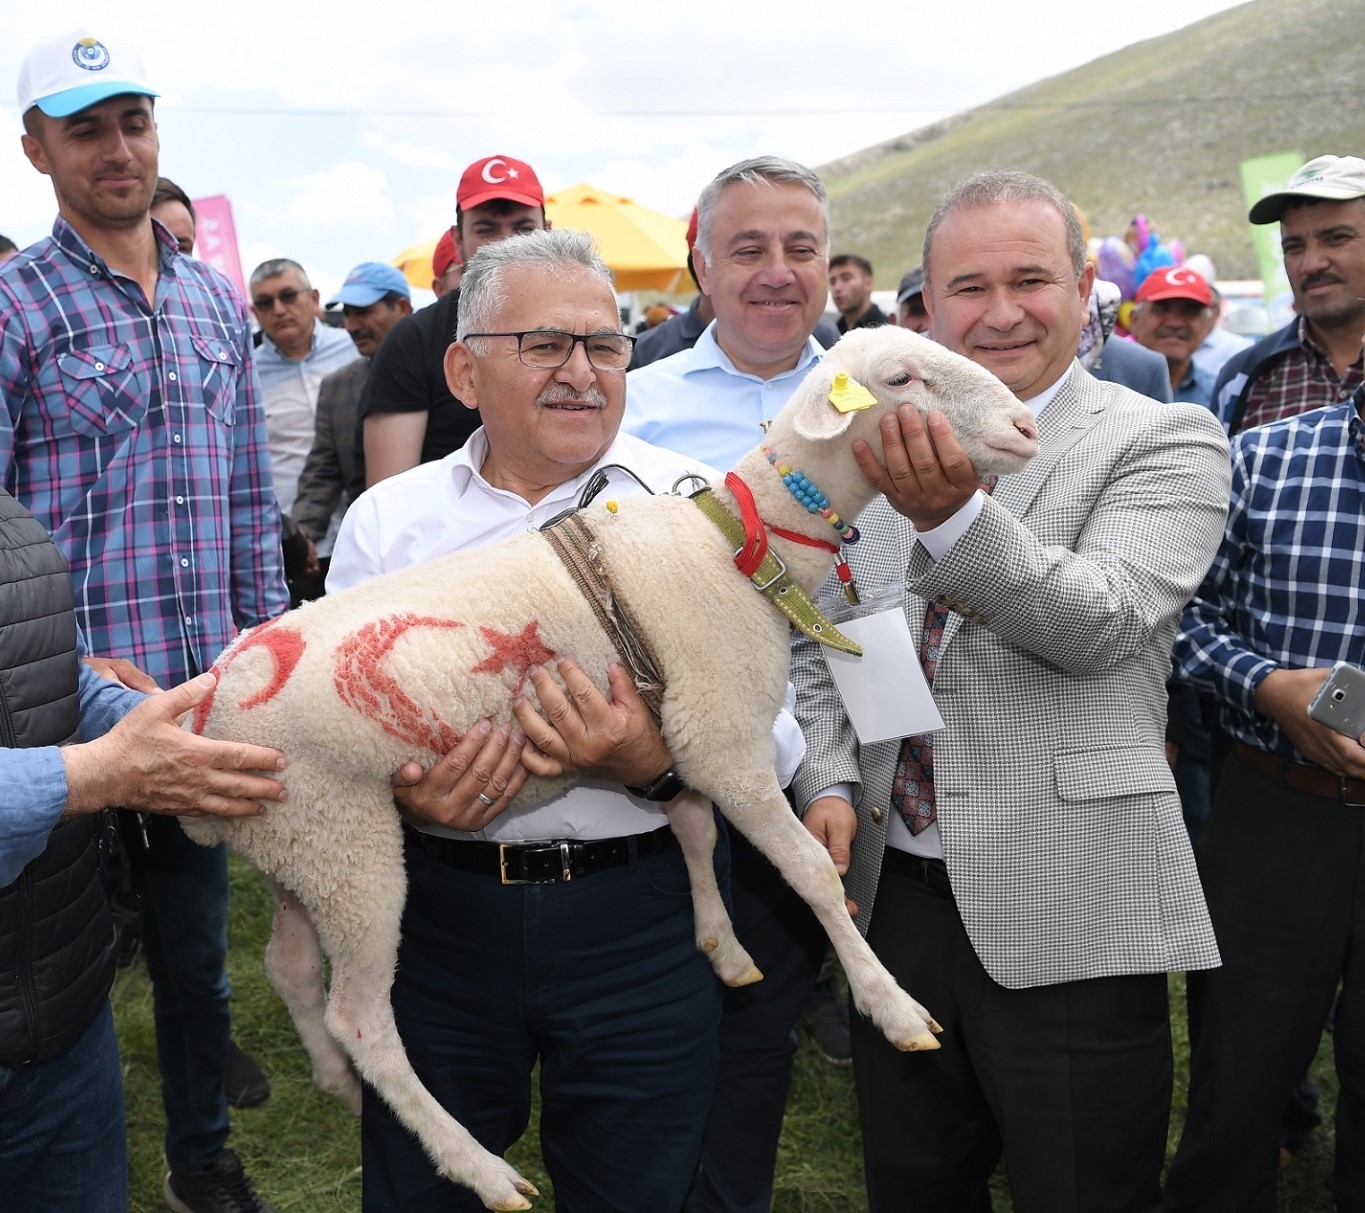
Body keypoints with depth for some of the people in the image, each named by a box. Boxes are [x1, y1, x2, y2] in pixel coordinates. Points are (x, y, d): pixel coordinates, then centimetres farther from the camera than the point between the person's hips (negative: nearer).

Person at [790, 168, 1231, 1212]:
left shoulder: (1166, 442, -6)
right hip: (895, 898, 5)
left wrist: (951, 512, -36)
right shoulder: (882, 448, 7)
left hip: (1069, 920, -4)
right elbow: (820, 646, 12)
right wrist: (829, 784, -2)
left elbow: (1100, 622, -22)